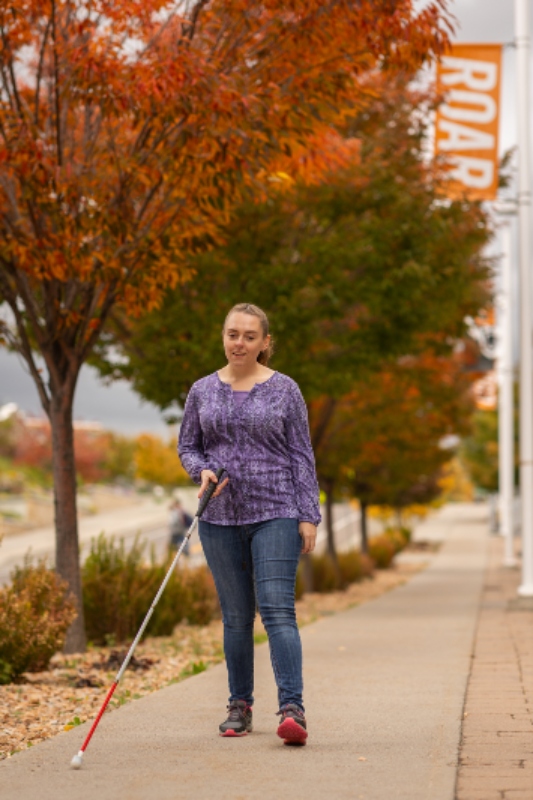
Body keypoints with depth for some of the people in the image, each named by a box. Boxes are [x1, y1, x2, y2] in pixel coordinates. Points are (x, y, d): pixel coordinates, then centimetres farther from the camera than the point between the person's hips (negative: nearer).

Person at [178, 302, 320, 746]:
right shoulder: (203, 391, 7)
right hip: (221, 518, 3)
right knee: (236, 616, 9)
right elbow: (187, 445, 15)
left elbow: (301, 456, 1)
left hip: (275, 514, -3)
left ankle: (292, 708, -19)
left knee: (278, 609, -14)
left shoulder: (284, 390, 0)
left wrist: (309, 516, -4)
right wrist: (202, 470, -8)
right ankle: (240, 705, 21)